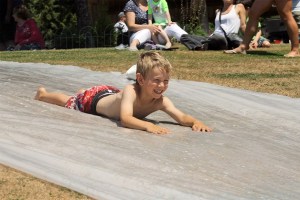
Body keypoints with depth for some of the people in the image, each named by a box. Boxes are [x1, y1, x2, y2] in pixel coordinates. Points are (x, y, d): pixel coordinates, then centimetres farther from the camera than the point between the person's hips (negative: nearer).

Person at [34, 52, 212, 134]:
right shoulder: (130, 91, -48)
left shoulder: (161, 101, -35)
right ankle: (43, 94, 54)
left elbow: (181, 117, -43)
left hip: (112, 94, 5)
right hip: (93, 99, -4)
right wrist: (148, 125, -74)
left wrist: (195, 122, -64)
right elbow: (125, 119, -61)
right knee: (67, 102, 26)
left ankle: (82, 91, 67)